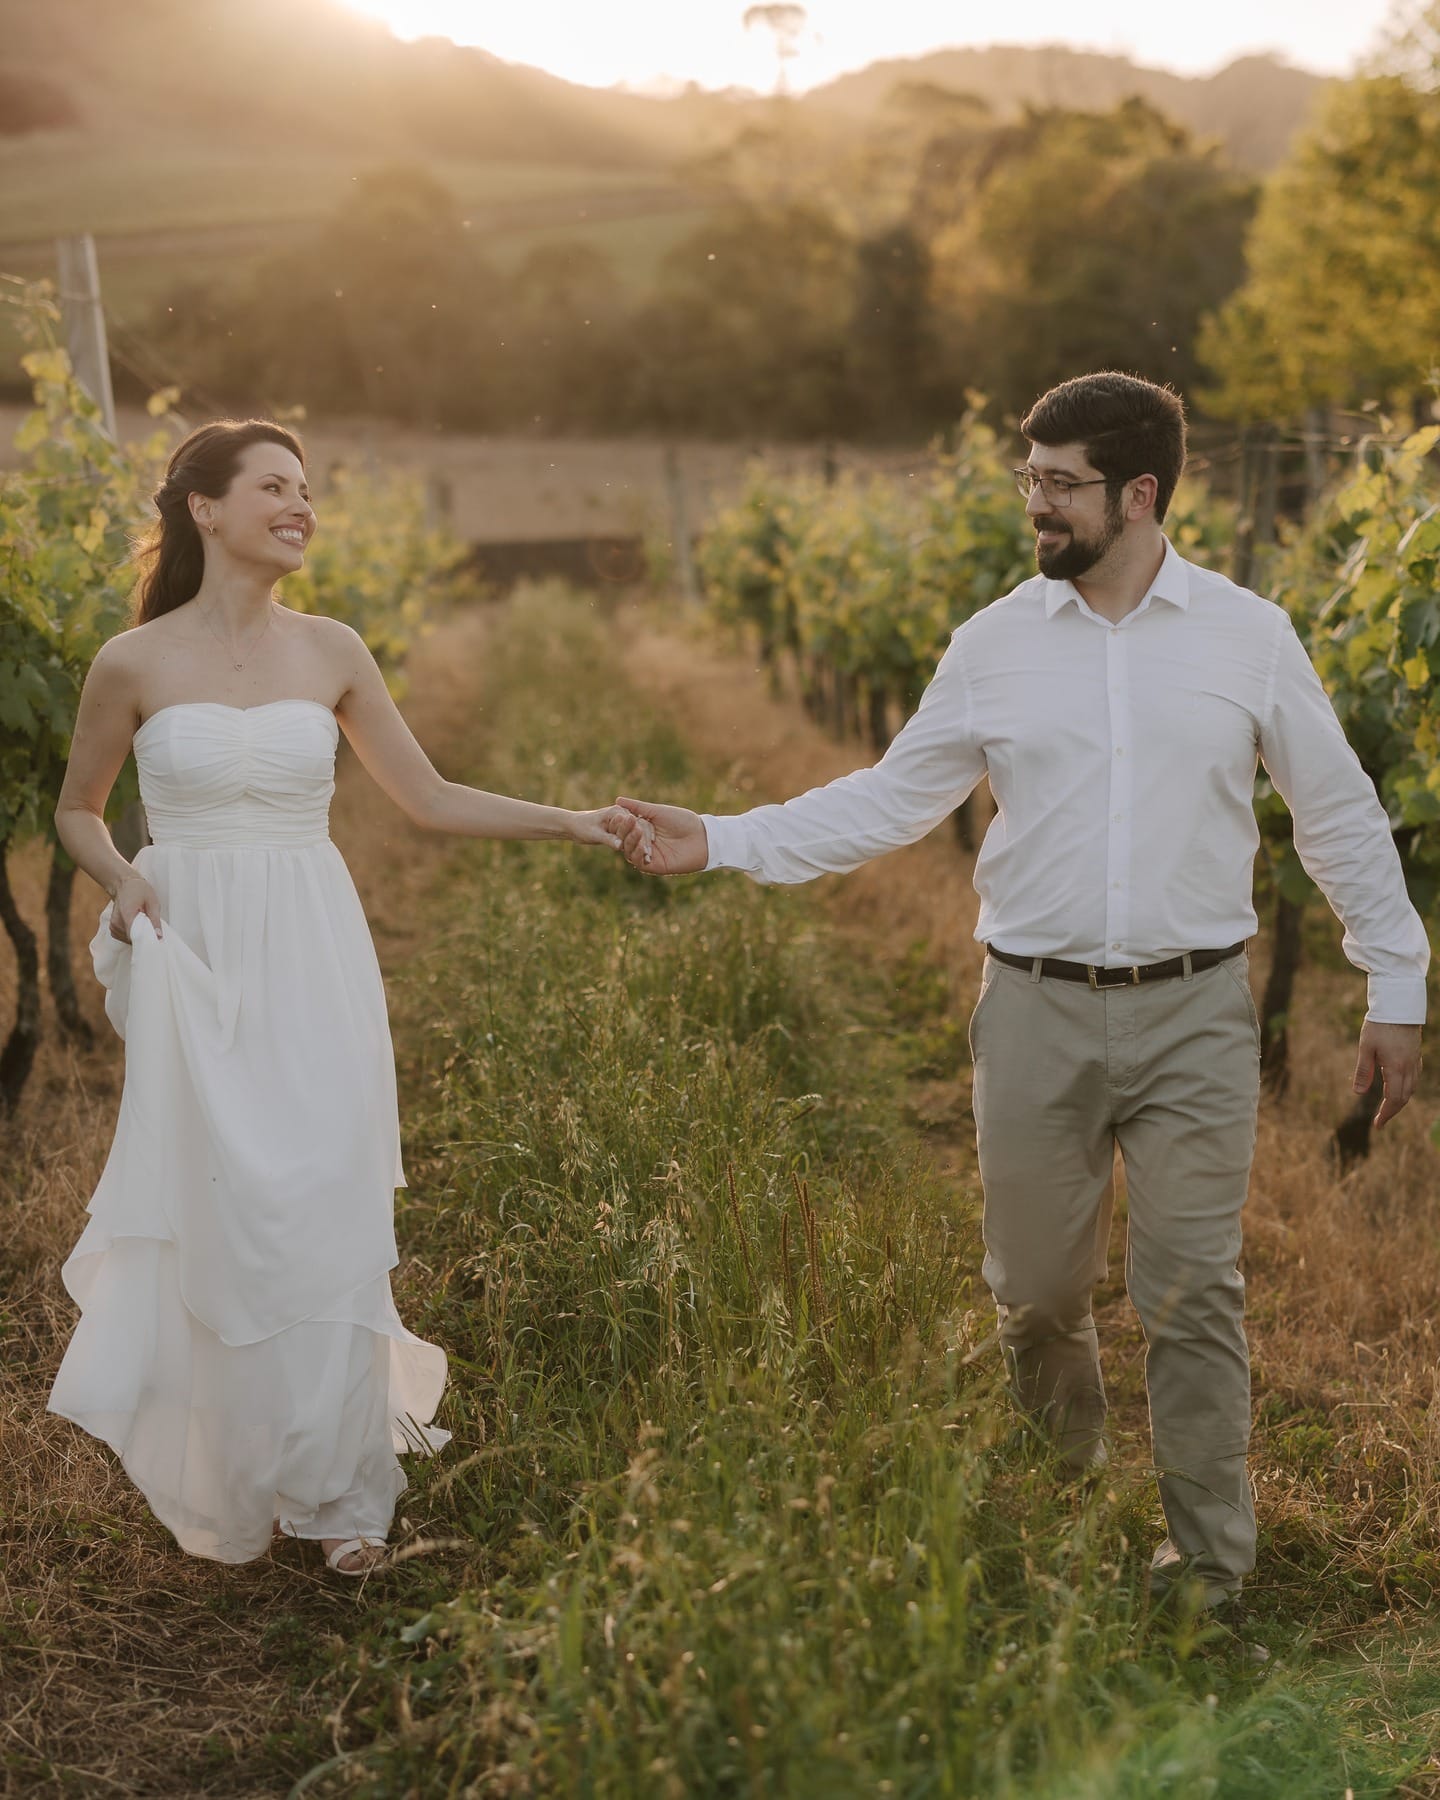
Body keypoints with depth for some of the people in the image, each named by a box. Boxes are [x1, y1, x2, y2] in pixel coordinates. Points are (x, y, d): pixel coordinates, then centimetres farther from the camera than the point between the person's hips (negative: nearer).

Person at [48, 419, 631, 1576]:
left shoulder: (331, 652, 4)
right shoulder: (133, 665, -2)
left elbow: (430, 799, 8)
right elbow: (78, 809, 12)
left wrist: (567, 823, 0)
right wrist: (121, 881, -8)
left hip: (313, 967, 2)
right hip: (197, 969, -1)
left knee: (329, 1222, 1)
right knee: (217, 1227, 2)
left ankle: (340, 1489, 17)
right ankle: (236, 1484, 23)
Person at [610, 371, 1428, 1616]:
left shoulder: (1248, 636, 1)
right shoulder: (996, 644, 3)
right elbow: (891, 801, 8)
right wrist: (719, 844, 0)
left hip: (1195, 1011, -1)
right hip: (1038, 1010, 2)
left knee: (1193, 1291, -1)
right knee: (1035, 1291, 10)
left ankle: (1210, 1557, 16)